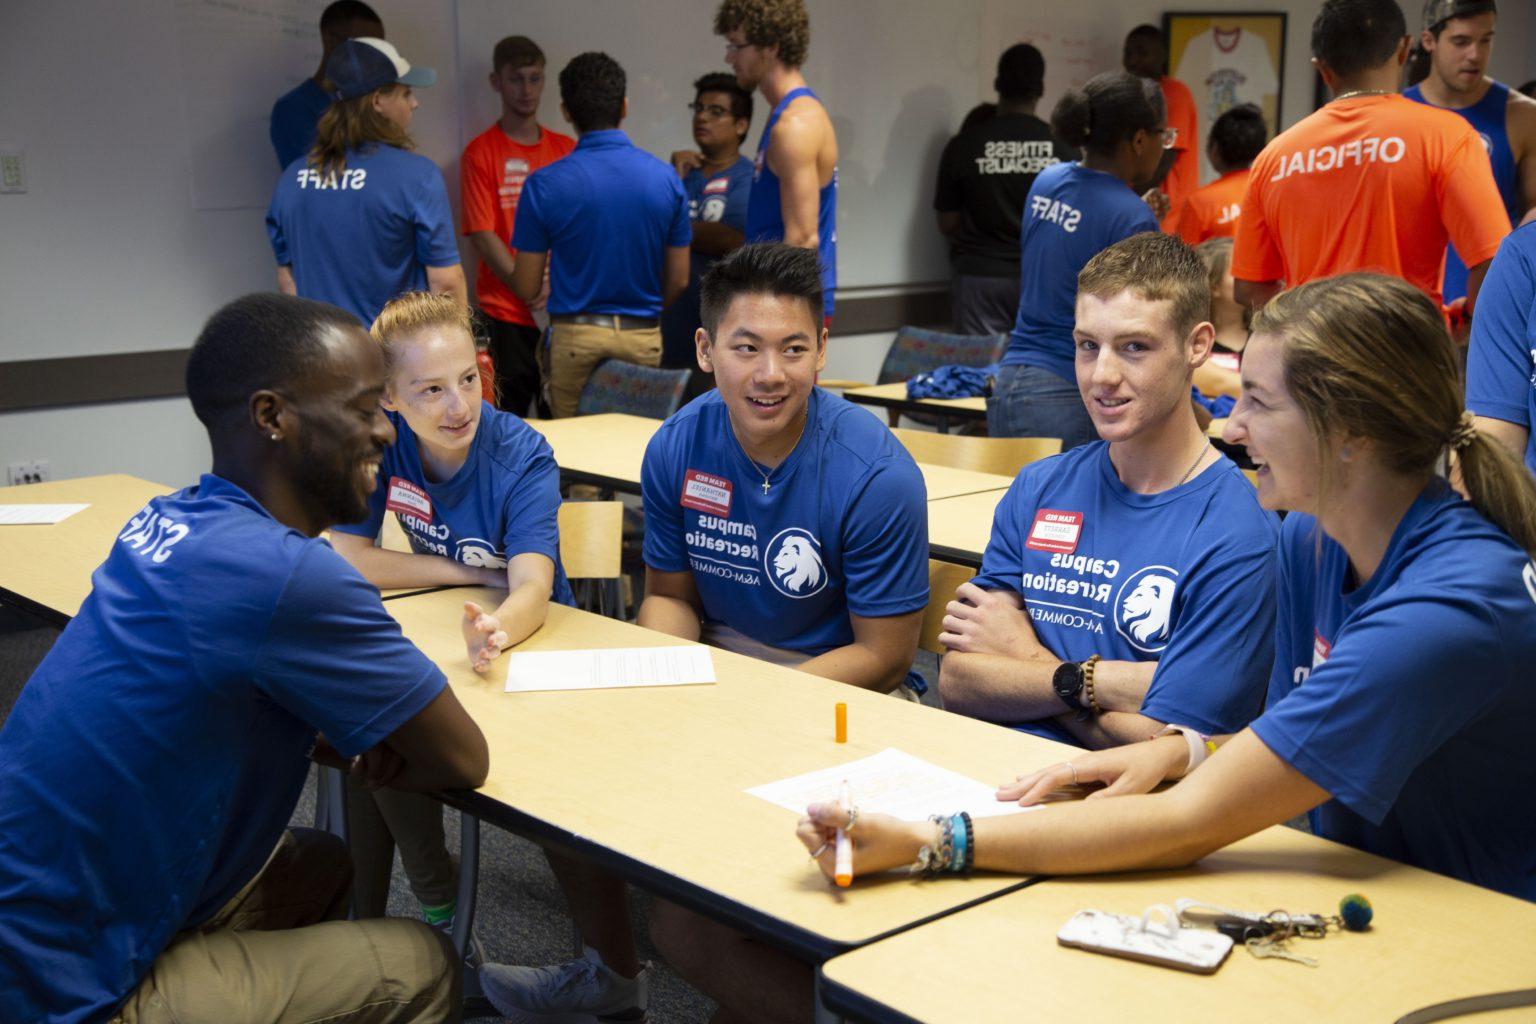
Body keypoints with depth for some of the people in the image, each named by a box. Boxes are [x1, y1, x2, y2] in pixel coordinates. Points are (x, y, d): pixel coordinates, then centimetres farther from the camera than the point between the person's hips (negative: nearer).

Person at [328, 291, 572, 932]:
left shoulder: (522, 457, -21)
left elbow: (533, 586, -35)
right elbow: (348, 558, -12)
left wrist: (498, 628, -59)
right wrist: (475, 573, -17)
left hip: (528, 633, -4)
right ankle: (363, 913, -1)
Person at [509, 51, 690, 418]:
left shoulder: (544, 184, -9)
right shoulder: (665, 178, -3)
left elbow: (527, 288, -4)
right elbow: (678, 280, 4)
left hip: (575, 337, -2)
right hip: (644, 338, 2)